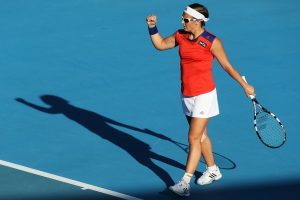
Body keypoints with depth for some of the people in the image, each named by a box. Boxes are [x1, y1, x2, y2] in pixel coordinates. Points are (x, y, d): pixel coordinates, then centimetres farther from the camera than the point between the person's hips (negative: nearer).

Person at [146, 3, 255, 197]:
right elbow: (160, 44, 16)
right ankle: (213, 170, 38)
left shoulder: (212, 42, -14)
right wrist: (153, 27, 0)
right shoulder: (180, 36, 2)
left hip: (204, 95, -7)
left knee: (194, 138, -10)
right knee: (201, 135, 19)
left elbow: (227, 66, -4)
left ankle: (185, 184, -12)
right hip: (186, 95, 7)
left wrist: (245, 86, 2)